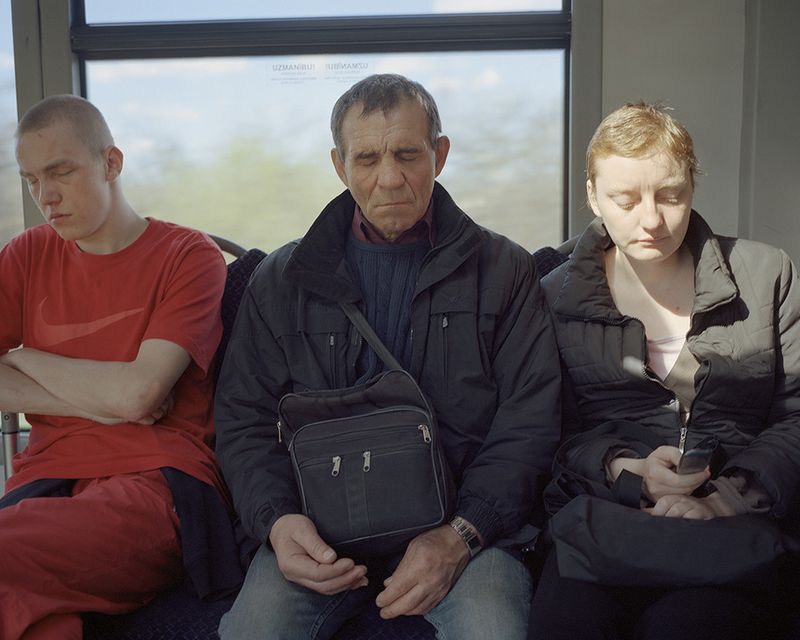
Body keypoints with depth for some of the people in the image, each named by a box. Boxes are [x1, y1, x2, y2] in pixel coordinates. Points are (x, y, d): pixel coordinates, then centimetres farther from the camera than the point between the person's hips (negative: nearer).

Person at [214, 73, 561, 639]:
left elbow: (528, 425, 1)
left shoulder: (504, 271, 7)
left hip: (463, 517, -1)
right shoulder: (284, 279, 11)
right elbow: (242, 418, 8)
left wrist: (460, 536, -14)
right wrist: (278, 519, -11)